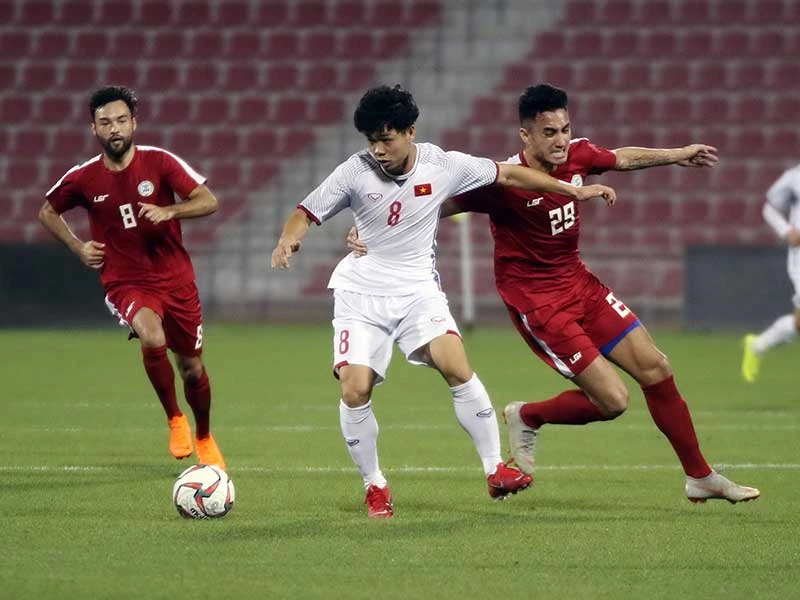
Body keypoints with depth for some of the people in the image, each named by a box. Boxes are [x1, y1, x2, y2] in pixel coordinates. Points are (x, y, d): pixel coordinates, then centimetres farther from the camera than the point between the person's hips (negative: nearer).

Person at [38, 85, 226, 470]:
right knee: (152, 338, -32)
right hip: (125, 283, -1)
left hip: (175, 278, 1)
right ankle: (174, 420, -9)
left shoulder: (159, 163, -7)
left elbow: (208, 201, -7)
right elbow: (47, 213, 14)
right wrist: (77, 247, 1)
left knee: (192, 369, 9)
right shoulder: (82, 179, -4)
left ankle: (203, 438, 39)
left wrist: (169, 211, -24)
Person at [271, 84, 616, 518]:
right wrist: (289, 240, -26)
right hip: (360, 291, 0)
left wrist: (574, 191, 8)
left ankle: (495, 470, -10)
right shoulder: (355, 172, -10)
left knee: (457, 368, -22)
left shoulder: (442, 166, -7)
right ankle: (374, 487, 7)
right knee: (354, 390, -14)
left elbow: (507, 175, 4)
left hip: (417, 288, 0)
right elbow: (308, 212, -3)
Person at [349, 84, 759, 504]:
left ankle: (701, 478, 22)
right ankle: (526, 418, 17)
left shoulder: (577, 155, -6)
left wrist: (678, 155, 21)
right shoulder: (504, 181, -25)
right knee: (611, 400, -12)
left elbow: (622, 158, 16)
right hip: (536, 301, -7)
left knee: (656, 370, 6)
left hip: (579, 283, 7)